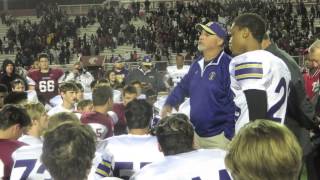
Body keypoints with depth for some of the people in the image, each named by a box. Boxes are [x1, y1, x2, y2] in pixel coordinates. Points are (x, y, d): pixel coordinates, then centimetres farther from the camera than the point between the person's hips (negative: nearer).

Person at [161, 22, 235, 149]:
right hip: (196, 133, 7)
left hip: (218, 136, -7)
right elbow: (183, 86, 19)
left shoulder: (227, 65, -16)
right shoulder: (197, 64, 8)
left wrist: (229, 135, -20)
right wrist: (169, 104, 3)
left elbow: (235, 102, -19)